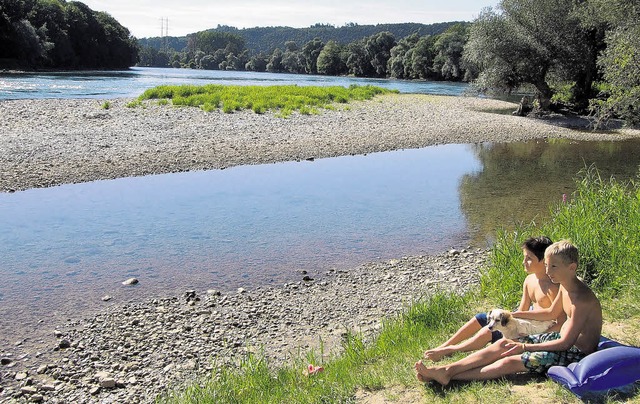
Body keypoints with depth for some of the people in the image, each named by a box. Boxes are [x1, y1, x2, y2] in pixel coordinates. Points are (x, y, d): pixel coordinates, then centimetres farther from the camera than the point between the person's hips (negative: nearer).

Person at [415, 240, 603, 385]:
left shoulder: (582, 298, -26)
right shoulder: (565, 286, 3)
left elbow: (566, 342, -26)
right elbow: (551, 312, 22)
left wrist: (525, 347, -21)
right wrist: (517, 314, 16)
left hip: (575, 353, -9)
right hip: (561, 338, 9)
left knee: (510, 362, -19)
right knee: (503, 344, -3)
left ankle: (449, 376, -19)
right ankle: (447, 369, -9)